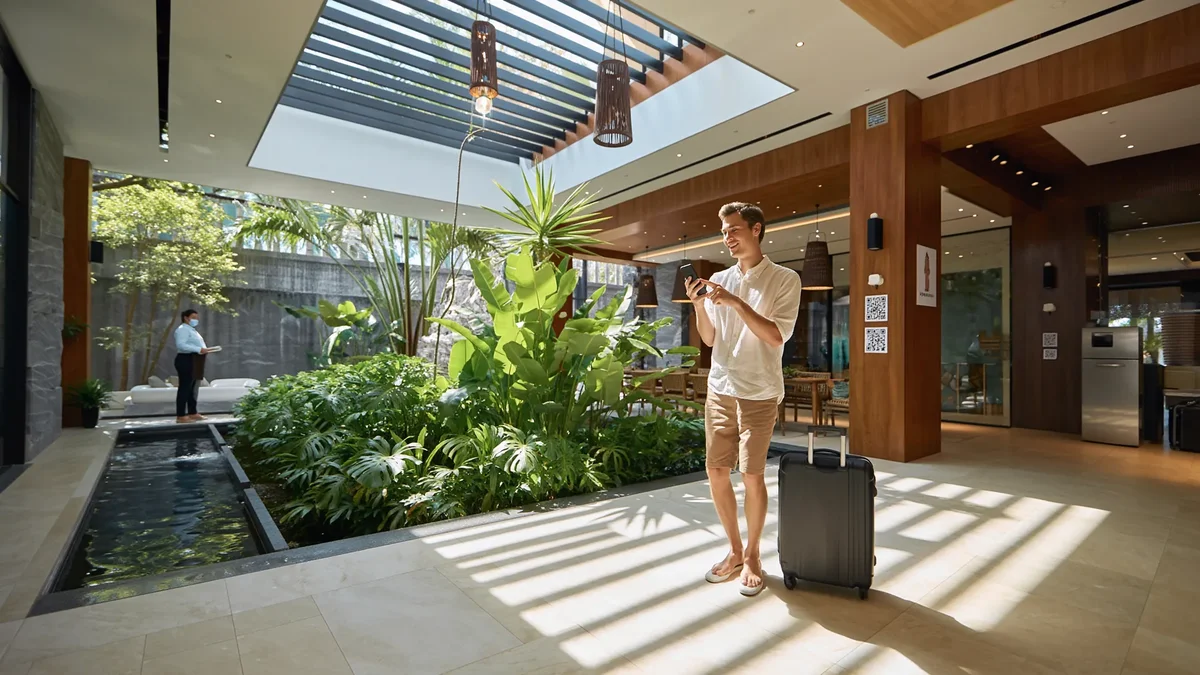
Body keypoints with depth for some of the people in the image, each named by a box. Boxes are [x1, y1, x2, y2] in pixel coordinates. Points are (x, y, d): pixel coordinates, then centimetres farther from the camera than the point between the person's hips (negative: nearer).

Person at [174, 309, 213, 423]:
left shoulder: (192, 330, 21)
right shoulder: (182, 329, -11)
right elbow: (181, 345, -24)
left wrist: (203, 349, 7)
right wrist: (199, 349, -27)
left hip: (193, 360, 11)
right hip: (185, 360, -11)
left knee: (191, 388, 14)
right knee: (184, 388, -9)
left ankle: (192, 413, 21)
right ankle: (181, 416, -7)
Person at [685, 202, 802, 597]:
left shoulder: (784, 279, -2)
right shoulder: (718, 280, 9)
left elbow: (777, 336, -13)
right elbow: (709, 339, 9)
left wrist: (736, 303, -20)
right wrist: (699, 305, -7)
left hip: (759, 392, -4)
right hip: (720, 389, 5)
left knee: (752, 475, -1)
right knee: (716, 472, 6)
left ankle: (752, 555, 21)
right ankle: (735, 551, 25)